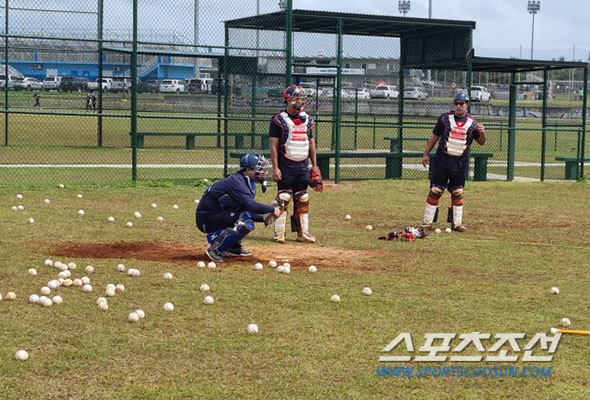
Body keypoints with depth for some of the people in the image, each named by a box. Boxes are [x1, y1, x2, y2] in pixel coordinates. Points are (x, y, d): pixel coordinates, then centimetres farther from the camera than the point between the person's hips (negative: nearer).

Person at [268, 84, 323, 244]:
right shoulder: (279, 120, -5)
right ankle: (279, 232, 0)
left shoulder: (307, 119, 13)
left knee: (303, 200, 8)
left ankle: (303, 232, 15)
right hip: (286, 165, -5)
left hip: (303, 165, 5)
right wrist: (275, 167, -13)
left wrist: (314, 165, 14)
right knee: (284, 198, -6)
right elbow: (273, 145, -7)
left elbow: (311, 143, 18)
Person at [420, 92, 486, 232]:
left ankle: (456, 223, 15)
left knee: (458, 193, 7)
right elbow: (434, 136, 5)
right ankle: (427, 221, 5)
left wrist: (482, 133, -17)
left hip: (460, 163, 1)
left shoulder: (472, 123, 2)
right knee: (435, 191, -1)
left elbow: (481, 142, 5)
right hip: (442, 160, -1)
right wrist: (426, 154, 2)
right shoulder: (445, 118, -1)